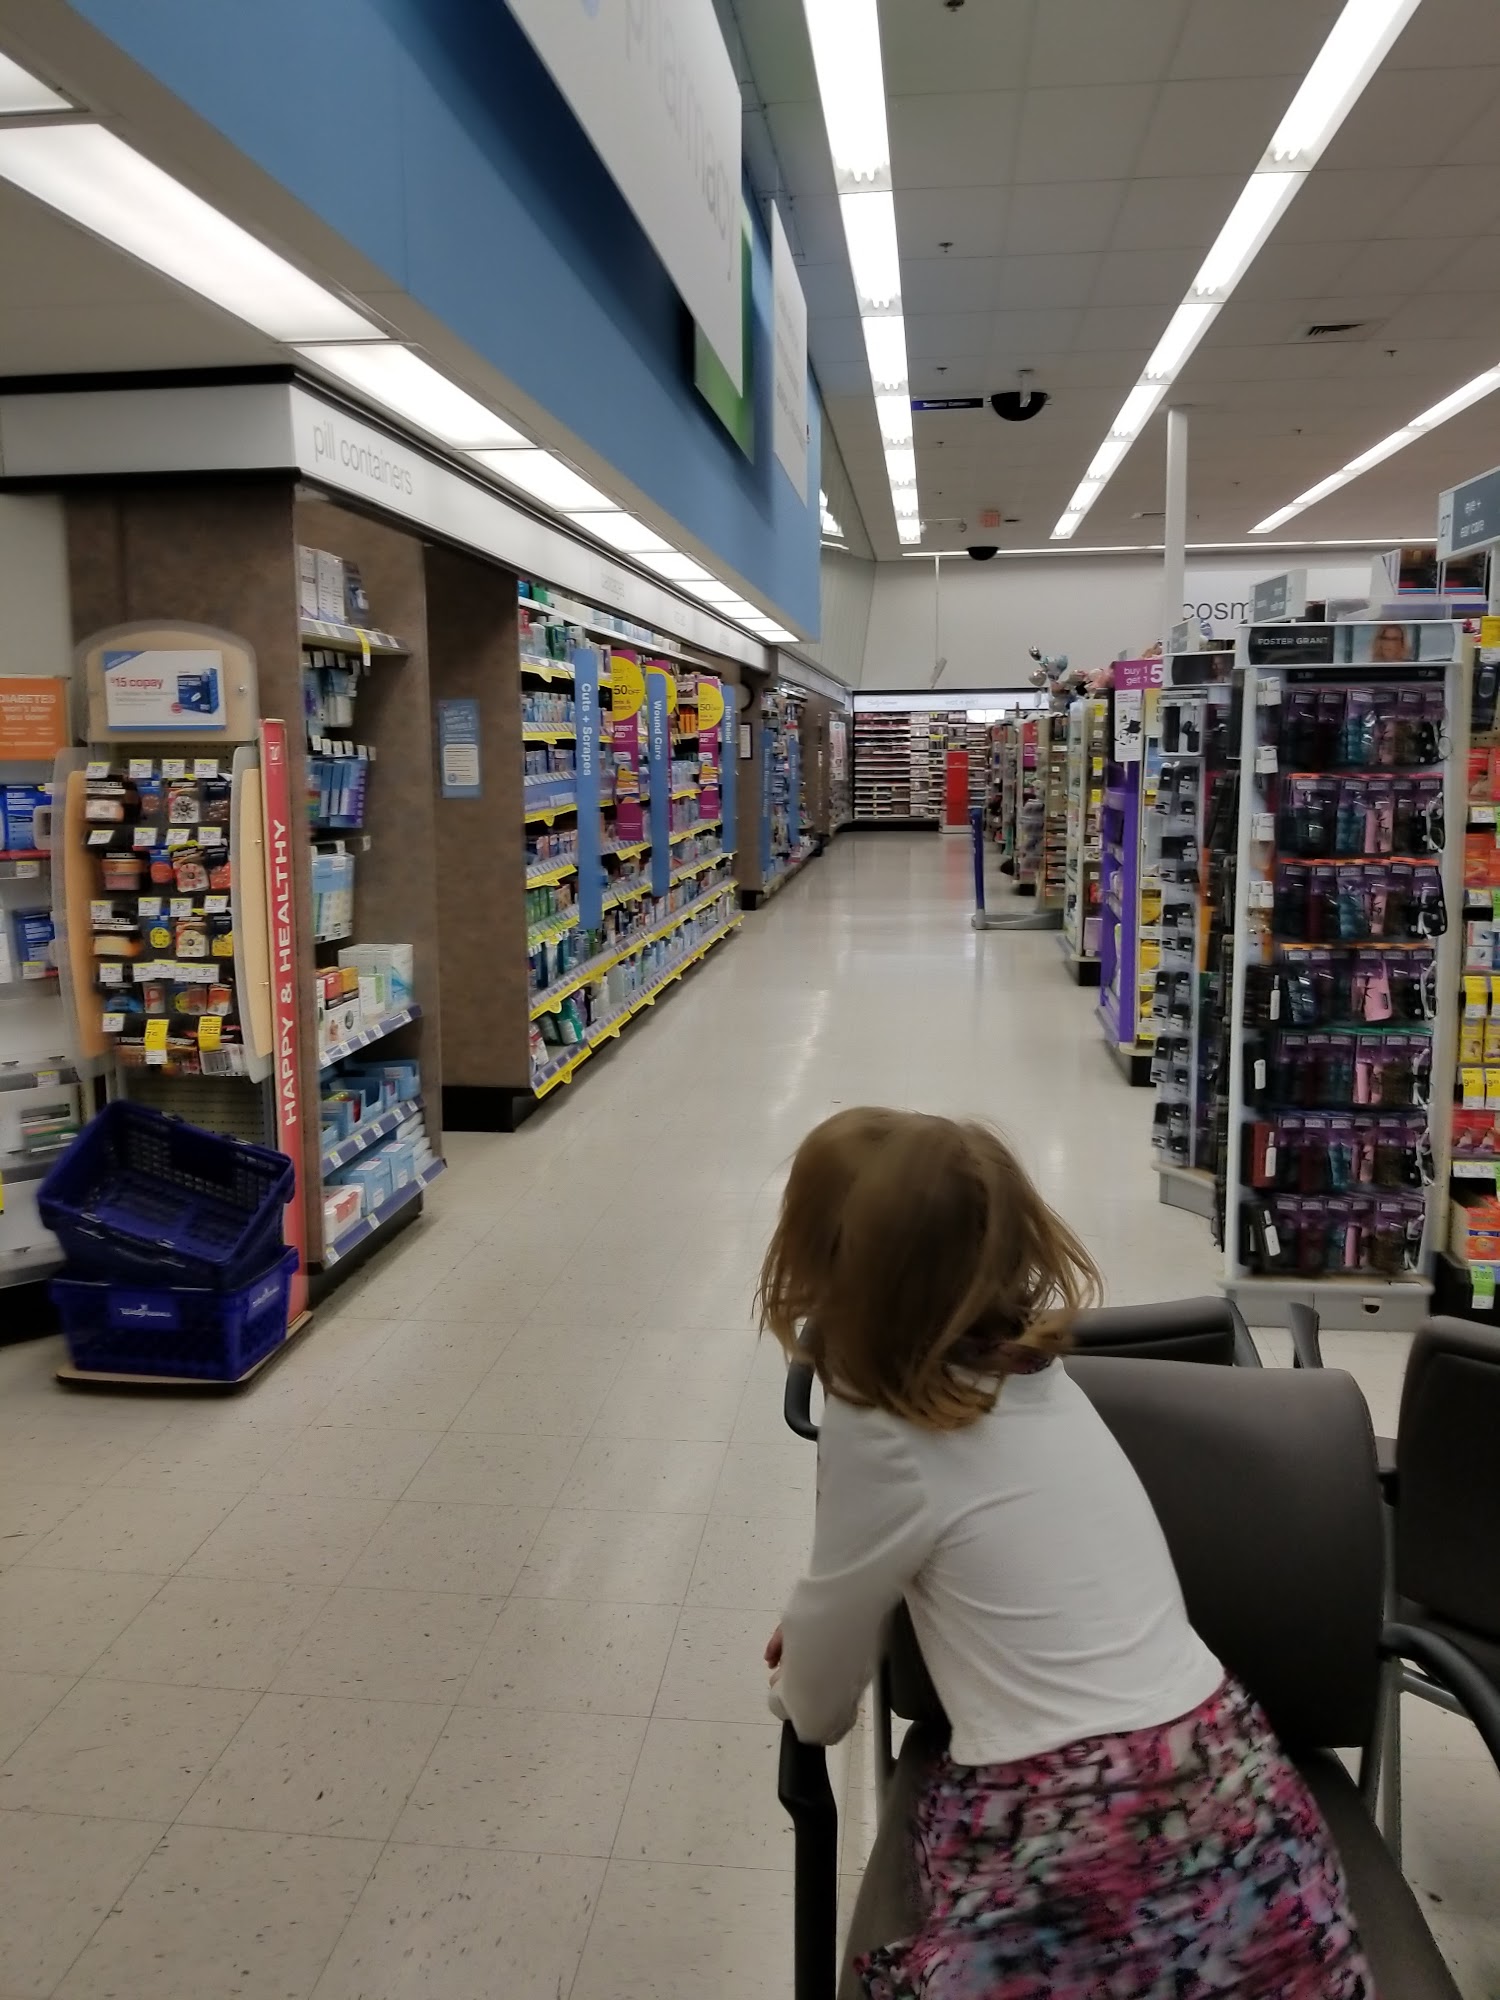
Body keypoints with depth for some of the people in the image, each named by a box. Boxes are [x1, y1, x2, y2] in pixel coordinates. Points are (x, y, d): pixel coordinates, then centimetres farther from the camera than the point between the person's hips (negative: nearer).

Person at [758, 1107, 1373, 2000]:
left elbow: (819, 1713, 3)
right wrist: (826, 1617, 25)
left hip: (1066, 1848, -7)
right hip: (1227, 1786, 7)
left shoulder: (881, 1444, -13)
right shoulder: (1030, 1365, 6)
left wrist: (798, 1678, 22)